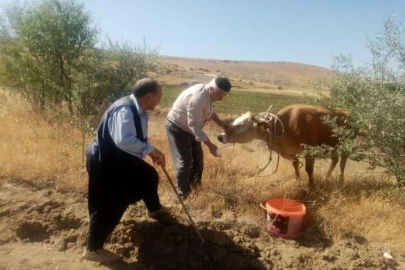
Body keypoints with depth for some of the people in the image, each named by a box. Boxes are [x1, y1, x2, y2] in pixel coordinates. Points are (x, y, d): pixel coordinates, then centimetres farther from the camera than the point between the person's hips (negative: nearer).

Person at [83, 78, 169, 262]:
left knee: (149, 176, 22)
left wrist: (151, 153, 4)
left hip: (121, 159, 10)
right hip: (105, 163, -10)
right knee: (109, 206, -1)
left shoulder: (139, 111, 1)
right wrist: (151, 150, -38)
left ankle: (154, 210, 49)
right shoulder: (125, 110, -30)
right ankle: (93, 249, 20)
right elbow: (123, 140, -46)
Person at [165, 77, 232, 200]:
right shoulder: (197, 98, -35)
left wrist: (222, 124, 3)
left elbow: (210, 112, 15)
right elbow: (195, 126, -34)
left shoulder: (208, 95, -6)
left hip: (189, 127, 9)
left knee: (198, 157, 15)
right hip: (177, 127, -9)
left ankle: (195, 183, 34)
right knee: (184, 162, -8)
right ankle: (183, 194, 7)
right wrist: (210, 145, -32)